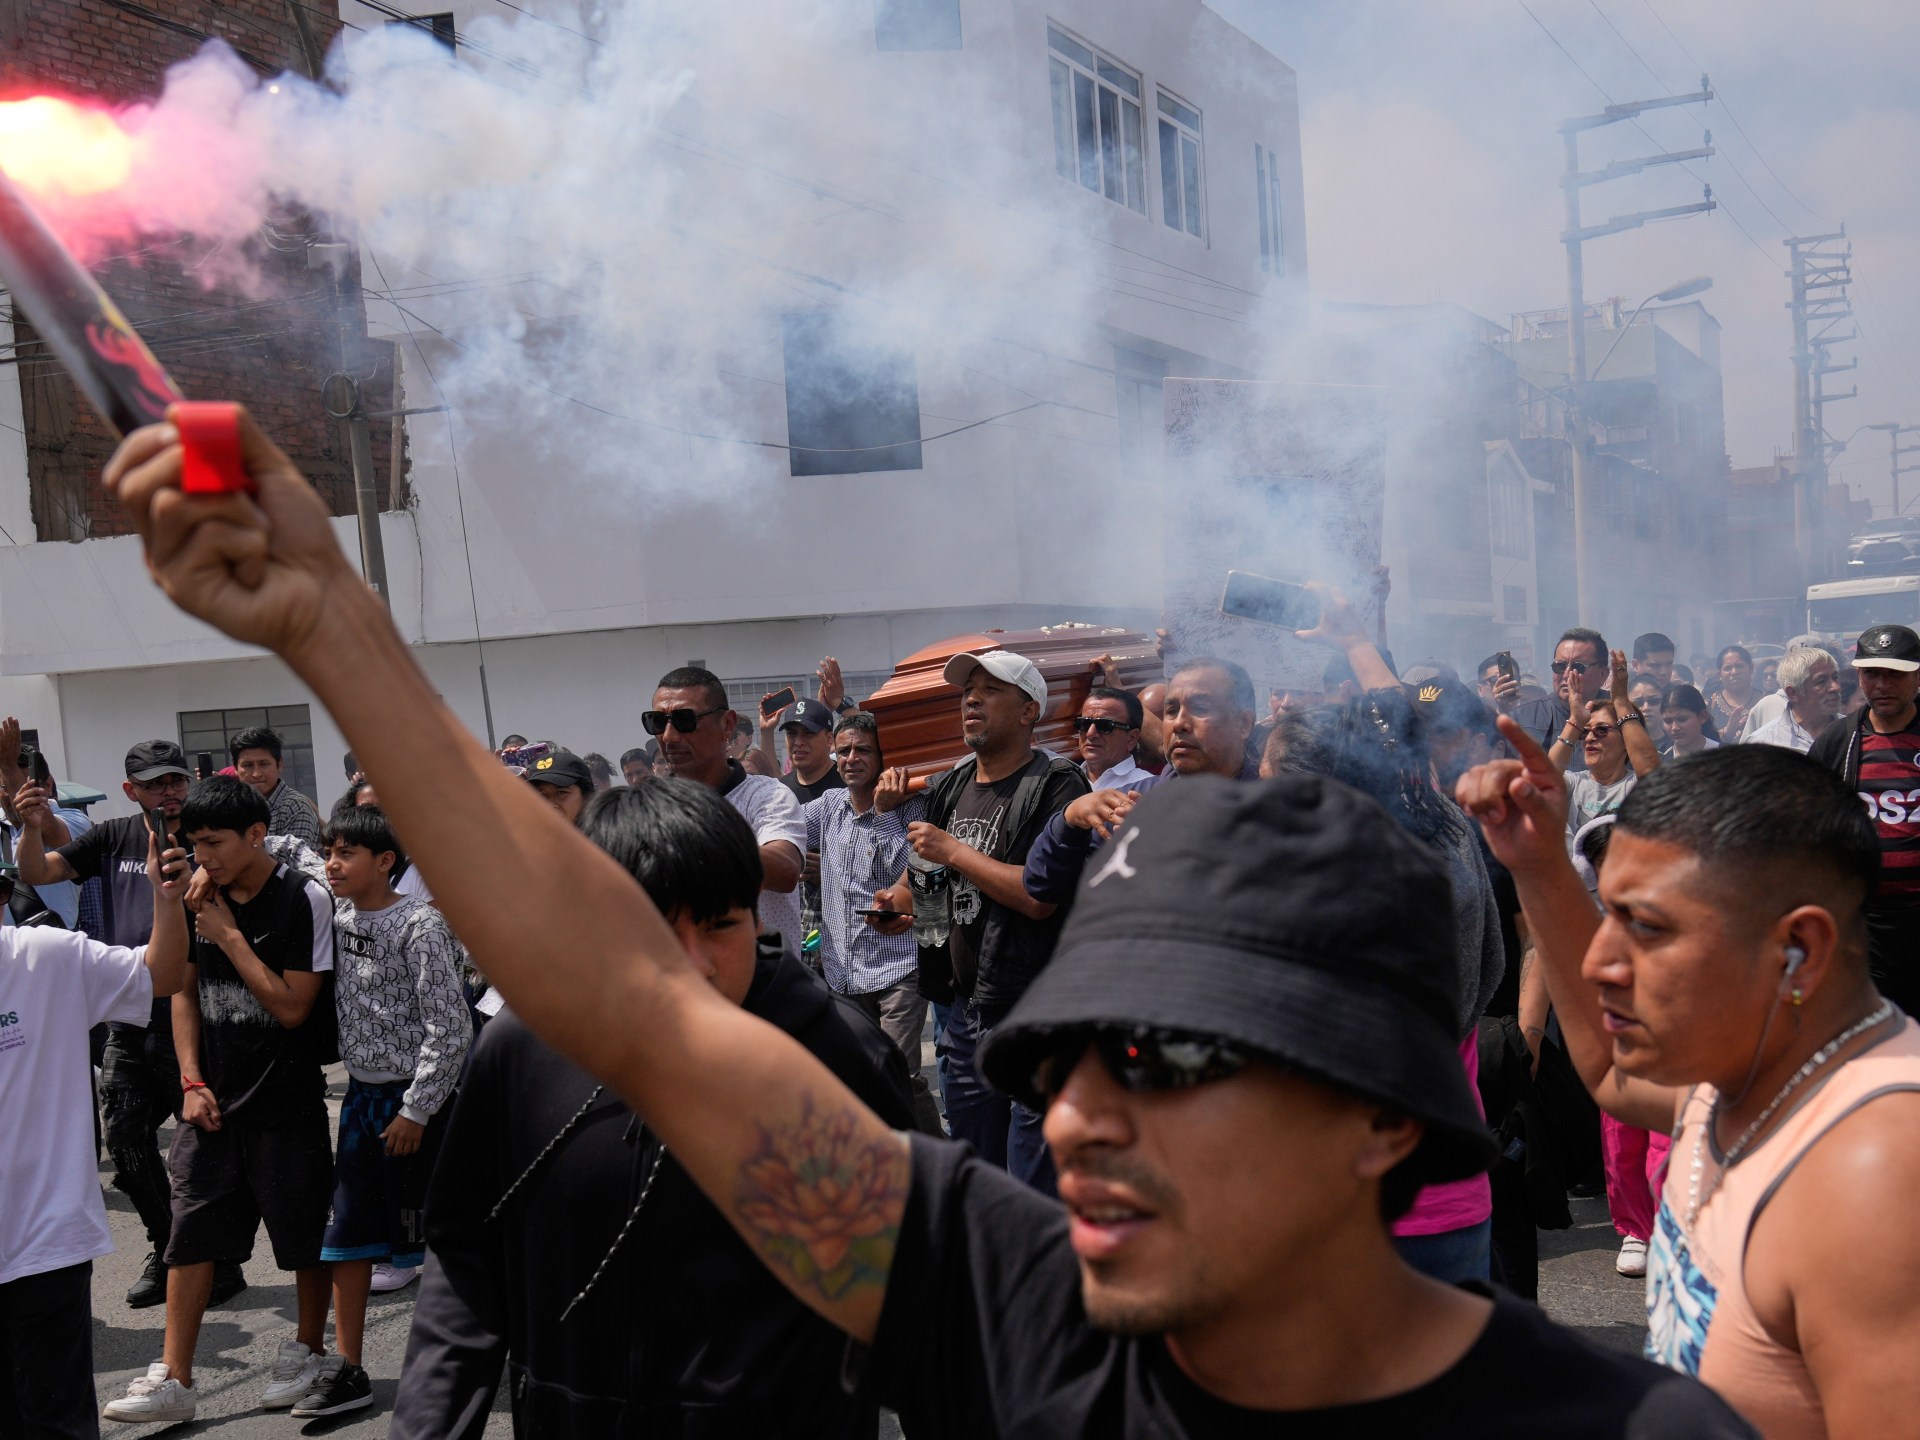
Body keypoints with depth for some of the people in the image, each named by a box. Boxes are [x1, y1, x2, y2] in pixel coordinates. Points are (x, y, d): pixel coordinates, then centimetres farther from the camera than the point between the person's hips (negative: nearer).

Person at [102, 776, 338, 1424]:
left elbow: (292, 1006, -16)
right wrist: (192, 1082, 2)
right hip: (212, 1100, 5)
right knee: (191, 1233, 5)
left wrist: (230, 936, -16)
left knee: (304, 1235, 6)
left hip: (286, 1103, -5)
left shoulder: (303, 899, -13)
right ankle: (174, 1378, 12)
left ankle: (306, 1353, 25)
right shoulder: (199, 896, 4)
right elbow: (184, 991, 11)